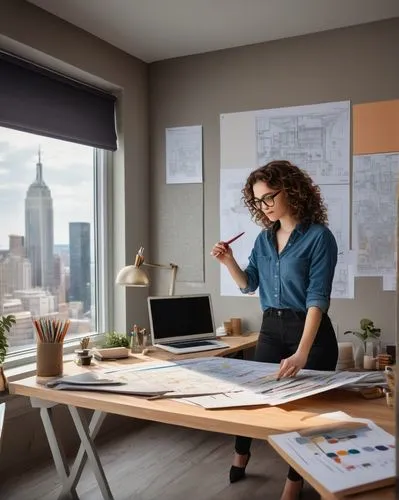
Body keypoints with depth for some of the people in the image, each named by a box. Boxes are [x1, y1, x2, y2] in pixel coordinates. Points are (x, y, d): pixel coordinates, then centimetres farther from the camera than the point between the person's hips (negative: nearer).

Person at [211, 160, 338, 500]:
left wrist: (301, 353, -32)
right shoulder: (264, 238, 4)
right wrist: (228, 262, -8)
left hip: (310, 331, -5)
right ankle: (241, 456, 40)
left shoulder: (318, 236, -15)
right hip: (271, 328, 6)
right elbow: (248, 285, 13)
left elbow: (317, 298, -22)